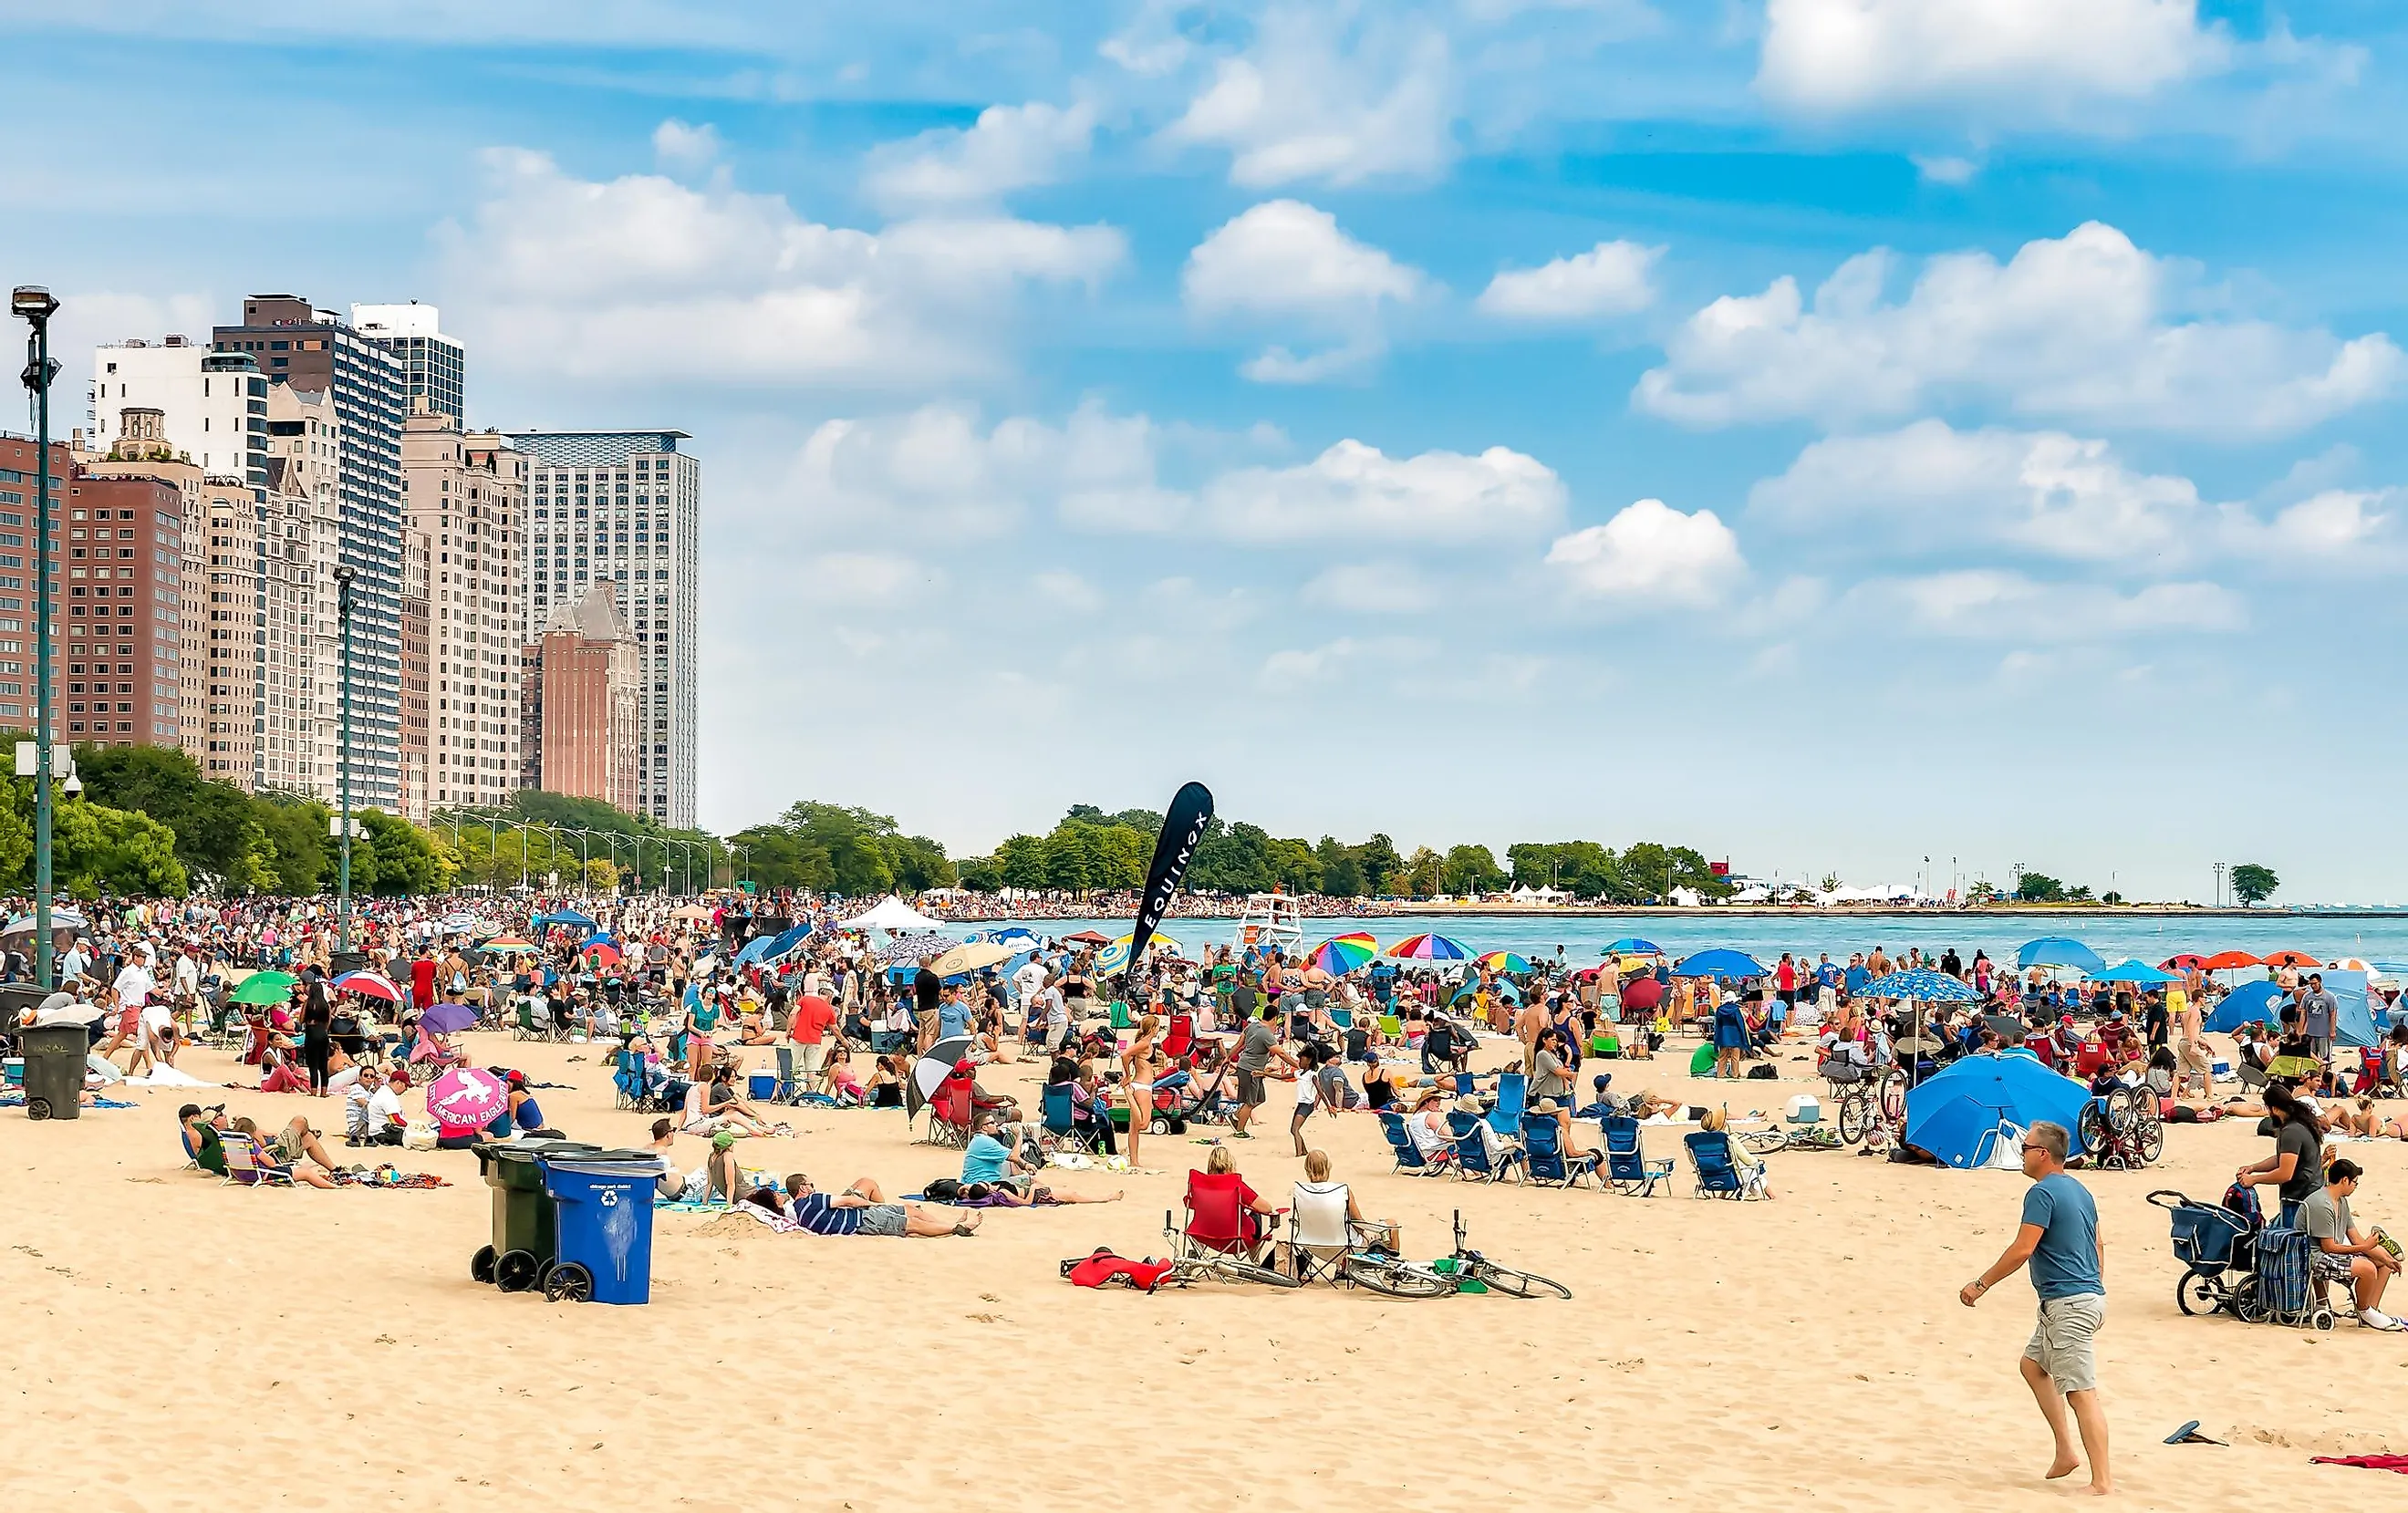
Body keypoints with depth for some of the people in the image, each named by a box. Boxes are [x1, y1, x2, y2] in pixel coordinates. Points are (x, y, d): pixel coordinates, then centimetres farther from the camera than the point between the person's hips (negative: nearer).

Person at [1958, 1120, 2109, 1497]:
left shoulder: (2042, 1192, -14)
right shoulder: (2078, 1190, 15)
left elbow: (2022, 1249, -19)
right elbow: (2098, 1244, 21)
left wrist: (1980, 1284, -10)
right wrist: (2096, 1293, 30)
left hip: (2068, 1305, -11)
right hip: (2088, 1295, 11)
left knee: (2081, 1392, -10)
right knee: (2033, 1365, 22)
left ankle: (2103, 1481, -12)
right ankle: (2066, 1452, 19)